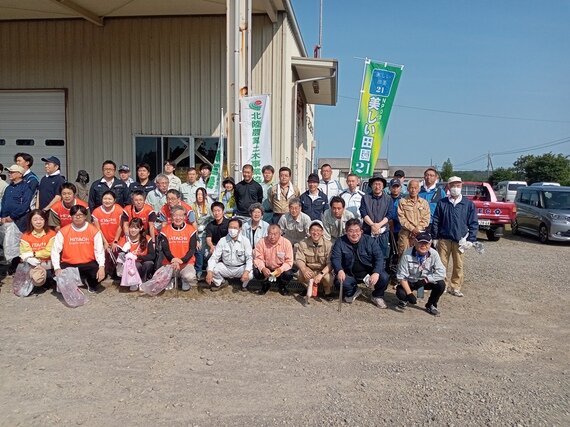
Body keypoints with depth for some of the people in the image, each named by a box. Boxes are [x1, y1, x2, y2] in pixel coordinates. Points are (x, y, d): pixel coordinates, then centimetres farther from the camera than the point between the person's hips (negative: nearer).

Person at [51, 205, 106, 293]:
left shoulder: (94, 231, -3)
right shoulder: (63, 231, -2)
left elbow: (99, 251, -8)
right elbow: (55, 251, -4)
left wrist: (102, 267, -24)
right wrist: (57, 268, -19)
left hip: (88, 264, -1)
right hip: (68, 265, 1)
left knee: (101, 274, -27)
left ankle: (91, 283, 11)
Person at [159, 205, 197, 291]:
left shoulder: (191, 229, 1)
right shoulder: (165, 230, 4)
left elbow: (192, 249, -4)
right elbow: (165, 249, -3)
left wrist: (182, 260, -22)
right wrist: (173, 260, -24)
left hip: (186, 262, -1)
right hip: (169, 263, 1)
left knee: (190, 277, -31)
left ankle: (186, 282, 9)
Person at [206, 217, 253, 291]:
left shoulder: (245, 241, -11)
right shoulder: (222, 241, -7)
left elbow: (249, 258, -16)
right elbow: (214, 257, -11)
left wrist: (246, 271, -36)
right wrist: (210, 271, -29)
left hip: (240, 268, -2)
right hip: (225, 267, 2)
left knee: (250, 275, -32)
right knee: (211, 269, -23)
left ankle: (244, 285, 7)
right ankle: (220, 283, 11)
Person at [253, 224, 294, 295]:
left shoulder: (286, 243, -17)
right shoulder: (262, 242, -13)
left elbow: (289, 261, -17)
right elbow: (258, 259, -14)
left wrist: (281, 269, -37)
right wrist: (263, 268, -36)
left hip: (280, 269, -1)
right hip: (266, 269, 1)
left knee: (288, 274, -31)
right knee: (256, 272, -28)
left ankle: (282, 286, 9)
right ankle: (266, 284, 9)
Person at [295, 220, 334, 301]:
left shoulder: (328, 244, -15)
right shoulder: (303, 243, -8)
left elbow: (330, 263, -19)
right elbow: (299, 259, -13)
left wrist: (321, 274, -36)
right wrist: (304, 270, -36)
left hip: (323, 271, -1)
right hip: (309, 270, 2)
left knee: (328, 277, -34)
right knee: (301, 274, -30)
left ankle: (328, 292, 3)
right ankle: (308, 288, 5)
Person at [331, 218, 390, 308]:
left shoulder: (369, 240, -4)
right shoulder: (340, 242, -3)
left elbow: (379, 257, -9)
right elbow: (335, 258, -10)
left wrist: (376, 273, -26)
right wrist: (339, 270, -32)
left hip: (369, 272, 0)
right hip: (350, 275, 1)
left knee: (384, 277, -27)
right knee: (338, 281, -27)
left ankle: (377, 296, 9)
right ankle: (352, 292, 11)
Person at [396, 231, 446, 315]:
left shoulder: (434, 254, -17)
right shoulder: (407, 254, -23)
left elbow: (441, 273, -20)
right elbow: (401, 276, -20)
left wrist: (425, 280, -28)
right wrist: (409, 293, -28)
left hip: (427, 281, 2)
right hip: (410, 282, -2)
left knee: (441, 284, -24)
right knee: (400, 293, -30)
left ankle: (431, 305, 5)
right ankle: (404, 300, 13)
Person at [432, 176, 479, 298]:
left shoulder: (468, 204, 4)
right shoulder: (442, 203, 5)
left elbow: (474, 223, 4)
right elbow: (435, 221, 6)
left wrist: (470, 240, -2)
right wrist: (435, 237, 1)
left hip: (460, 240, 0)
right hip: (444, 239, 0)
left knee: (458, 265, 5)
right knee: (442, 264, 4)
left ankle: (455, 287, 17)